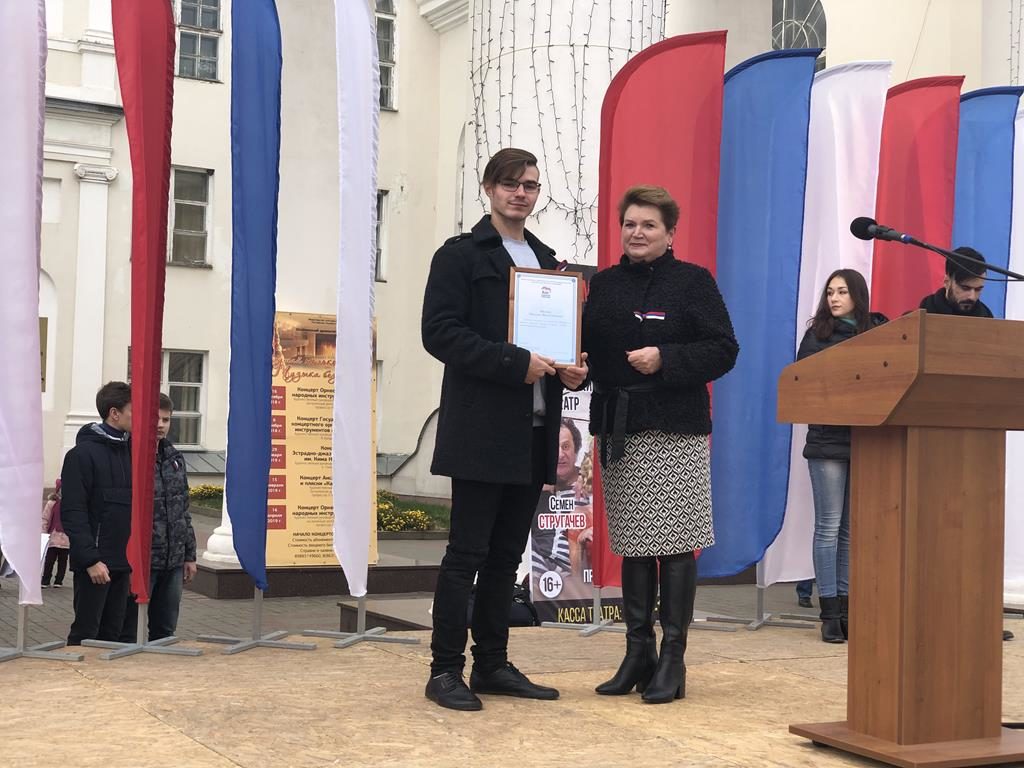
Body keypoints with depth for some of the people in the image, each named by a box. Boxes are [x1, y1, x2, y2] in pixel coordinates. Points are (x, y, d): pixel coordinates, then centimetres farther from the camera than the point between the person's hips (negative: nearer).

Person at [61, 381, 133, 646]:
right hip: (95, 563, -7)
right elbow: (72, 512, -14)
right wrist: (91, 559, -19)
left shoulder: (130, 450, 12)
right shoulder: (84, 453, -9)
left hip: (123, 562, 7)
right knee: (85, 634, -1)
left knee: (113, 634, 10)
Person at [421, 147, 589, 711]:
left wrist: (575, 371, 2)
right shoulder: (460, 255, -1)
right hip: (481, 429, -6)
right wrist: (515, 363, -20)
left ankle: (492, 665, 18)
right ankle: (445, 671, 3)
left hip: (534, 431, 7)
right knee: (467, 553, -4)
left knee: (507, 554, 11)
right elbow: (439, 331, -12)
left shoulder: (546, 261, 20)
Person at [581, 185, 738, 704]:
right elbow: (586, 346, 12)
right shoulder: (604, 284, 12)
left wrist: (665, 359, -18)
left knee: (674, 544, -2)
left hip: (676, 431, -5)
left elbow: (724, 349, -7)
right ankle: (638, 652, 19)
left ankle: (672, 658, 6)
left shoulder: (693, 282, -1)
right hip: (618, 428, 5)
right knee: (631, 545, 10)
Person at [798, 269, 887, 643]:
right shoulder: (816, 335, 5)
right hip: (828, 440, -2)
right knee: (829, 525, -2)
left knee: (853, 527, 6)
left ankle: (846, 605, 12)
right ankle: (829, 612, 2)